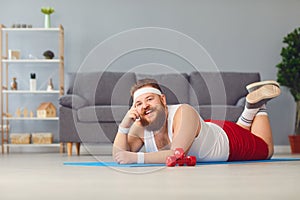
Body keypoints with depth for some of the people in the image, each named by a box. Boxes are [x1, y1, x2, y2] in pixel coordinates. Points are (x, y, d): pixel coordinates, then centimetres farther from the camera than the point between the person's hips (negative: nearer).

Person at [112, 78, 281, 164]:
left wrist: (136, 157, -58)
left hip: (227, 137, -5)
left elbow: (177, 154, -52)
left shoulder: (184, 113, -43)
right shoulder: (140, 127, -26)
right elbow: (119, 157, -27)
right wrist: (124, 126, -41)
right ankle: (251, 109, 42)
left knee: (266, 150, 25)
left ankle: (259, 105, 36)